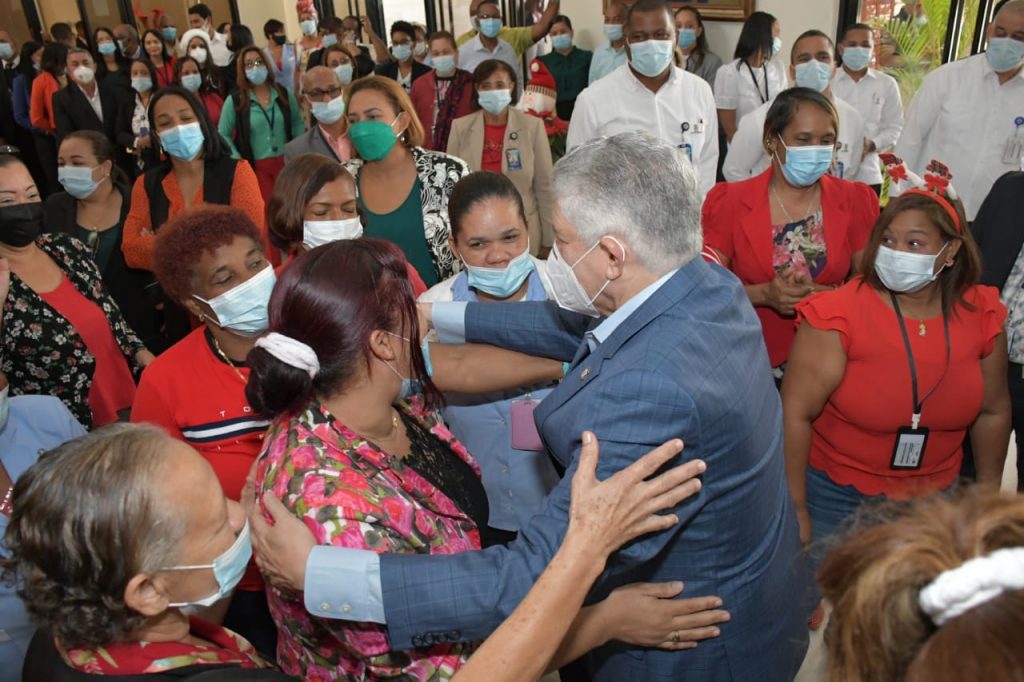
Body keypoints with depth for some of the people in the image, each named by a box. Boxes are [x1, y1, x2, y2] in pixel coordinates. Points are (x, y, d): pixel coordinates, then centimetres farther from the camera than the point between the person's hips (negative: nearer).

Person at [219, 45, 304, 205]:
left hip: (286, 162, 2)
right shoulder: (234, 101, -3)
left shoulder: (284, 95, 5)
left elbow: (298, 125, 12)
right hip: (256, 167, -2)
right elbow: (223, 135, -1)